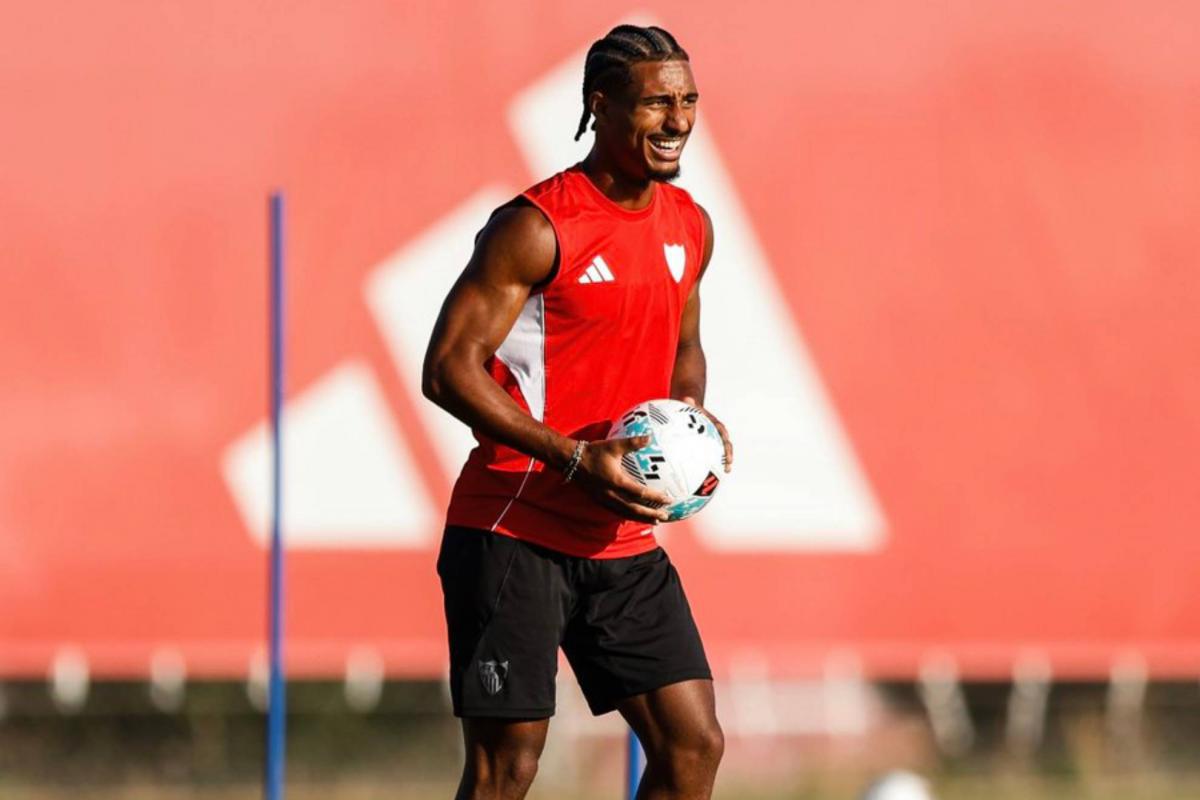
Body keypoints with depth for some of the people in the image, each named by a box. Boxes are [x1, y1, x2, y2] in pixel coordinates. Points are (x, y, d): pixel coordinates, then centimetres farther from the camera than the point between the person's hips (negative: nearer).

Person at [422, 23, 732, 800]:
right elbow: (449, 368, -16)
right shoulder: (538, 228, -13)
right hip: (514, 531, -7)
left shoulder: (690, 226, 10)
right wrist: (575, 458, -23)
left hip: (624, 543, 7)